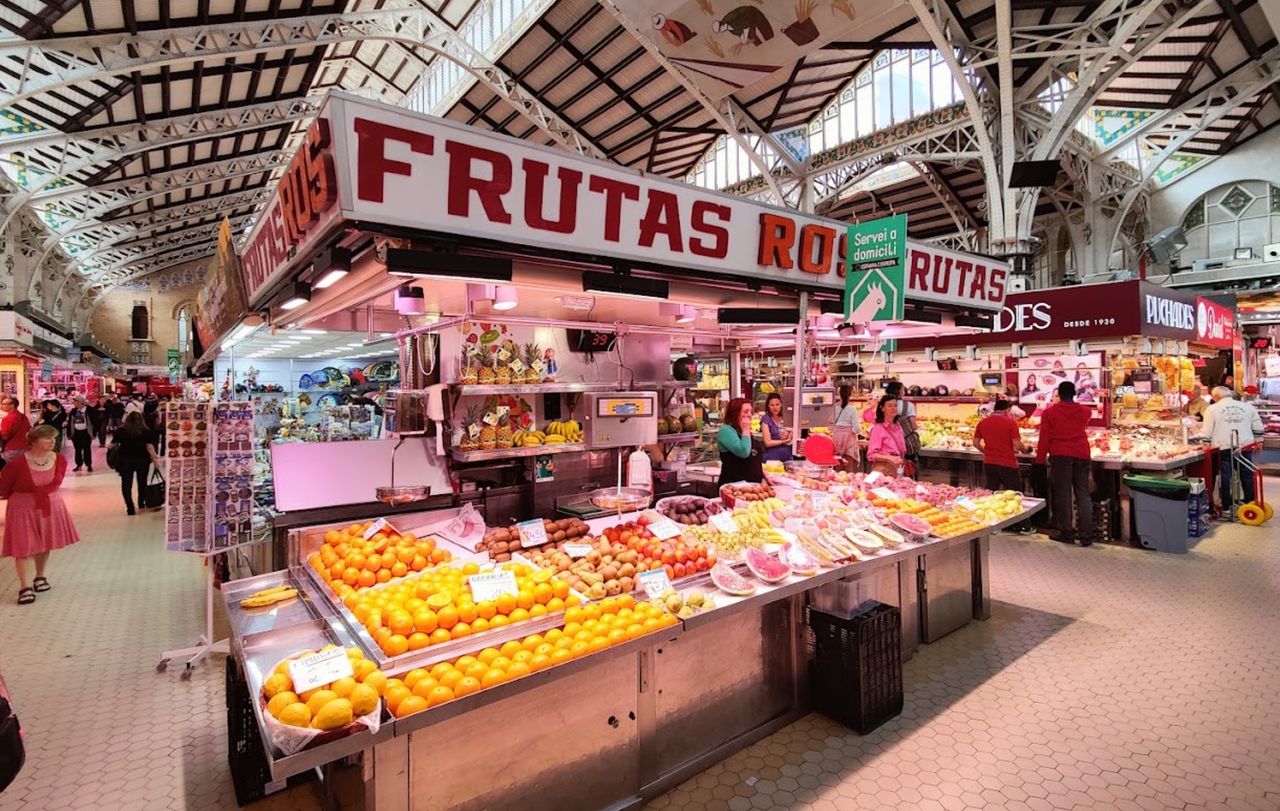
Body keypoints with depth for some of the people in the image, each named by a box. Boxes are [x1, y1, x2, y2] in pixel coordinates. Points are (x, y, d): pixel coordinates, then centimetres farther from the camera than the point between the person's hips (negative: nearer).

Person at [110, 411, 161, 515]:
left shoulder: (121, 431, -3)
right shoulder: (146, 431, -5)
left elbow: (112, 445, -3)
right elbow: (149, 446, -11)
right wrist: (155, 458, -5)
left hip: (125, 460, 0)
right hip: (142, 460, 1)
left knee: (126, 484, 5)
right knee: (142, 482, 19)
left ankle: (130, 508, -3)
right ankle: (141, 504, 32)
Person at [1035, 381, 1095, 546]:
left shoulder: (1050, 412, -4)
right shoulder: (1085, 411, 6)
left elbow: (1044, 438, -5)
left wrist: (1040, 459, 1)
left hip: (1060, 456, -3)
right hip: (1082, 454, 3)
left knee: (1063, 494, 2)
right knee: (1083, 493, 6)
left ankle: (1067, 533, 4)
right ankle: (1086, 535, 6)